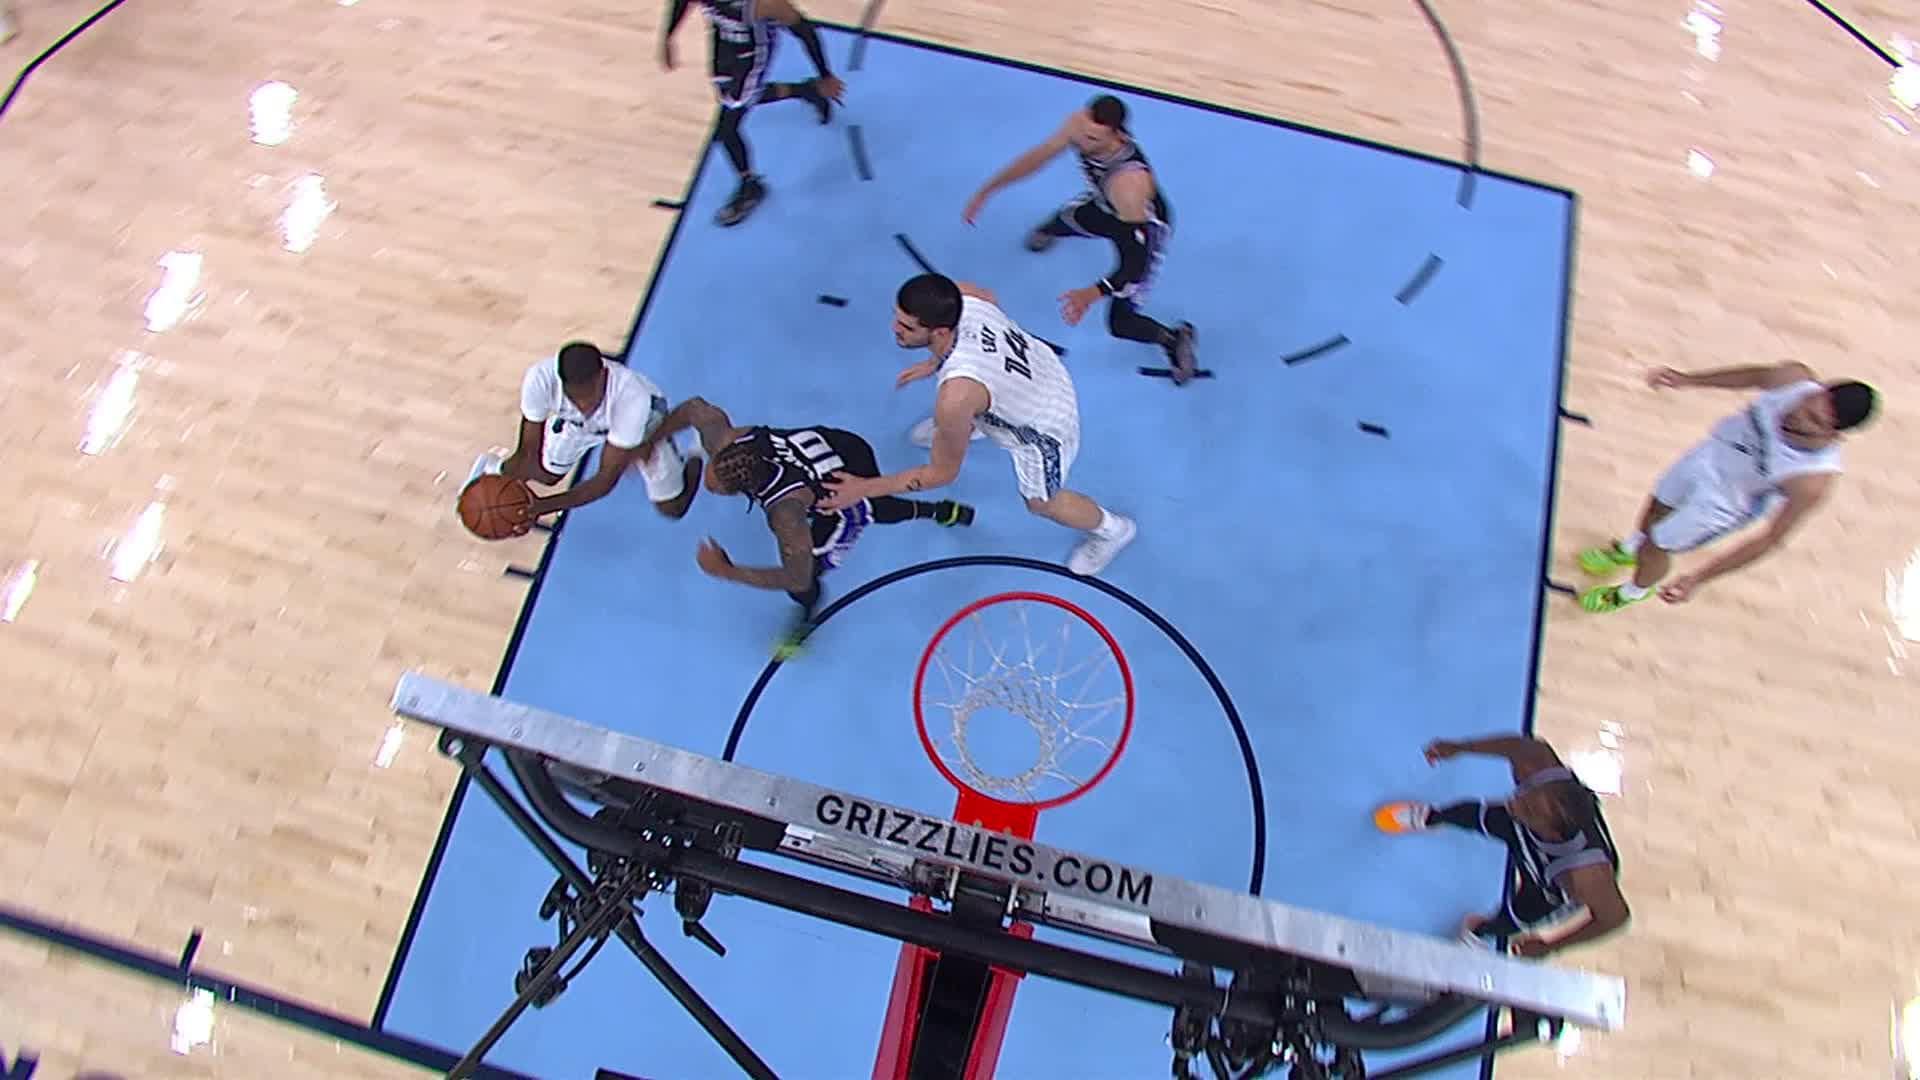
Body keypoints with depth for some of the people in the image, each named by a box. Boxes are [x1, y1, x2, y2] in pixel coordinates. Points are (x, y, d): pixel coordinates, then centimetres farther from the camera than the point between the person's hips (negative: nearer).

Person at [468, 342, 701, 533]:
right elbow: (528, 450, -28)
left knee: (672, 507, 2)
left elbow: (607, 478, -40)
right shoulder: (541, 377, -41)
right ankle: (489, 467, 48)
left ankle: (696, 456, 31)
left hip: (640, 419, -2)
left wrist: (543, 506, -48)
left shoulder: (631, 395, -48)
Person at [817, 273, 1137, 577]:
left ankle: (1112, 530, 51)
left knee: (1041, 502, 22)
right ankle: (968, 429, 73)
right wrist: (934, 362, 7)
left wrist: (864, 488, -19)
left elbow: (943, 473, -27)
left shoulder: (956, 396, -47)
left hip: (1042, 425, -6)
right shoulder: (960, 295, -29)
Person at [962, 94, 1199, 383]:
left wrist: (1093, 293, -54)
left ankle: (1175, 339, 23)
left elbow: (1137, 261, -42)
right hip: (1103, 205, 6)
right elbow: (1040, 155, -11)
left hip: (1144, 227, -6)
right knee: (1059, 222, 31)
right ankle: (1047, 233, 73)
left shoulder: (1128, 183, -48)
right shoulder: (1081, 124, -30)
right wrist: (987, 190, -9)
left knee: (1120, 323, -9)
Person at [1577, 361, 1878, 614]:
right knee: (1658, 505, 30)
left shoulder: (1814, 482, -42)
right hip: (1713, 453, 5)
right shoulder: (1795, 378, -34)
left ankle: (1632, 593, 51)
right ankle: (1628, 550, 67)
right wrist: (1688, 379, -1)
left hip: (1724, 502, -4)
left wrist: (1699, 579, -29)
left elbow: (1772, 539, -29)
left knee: (1655, 545, 14)